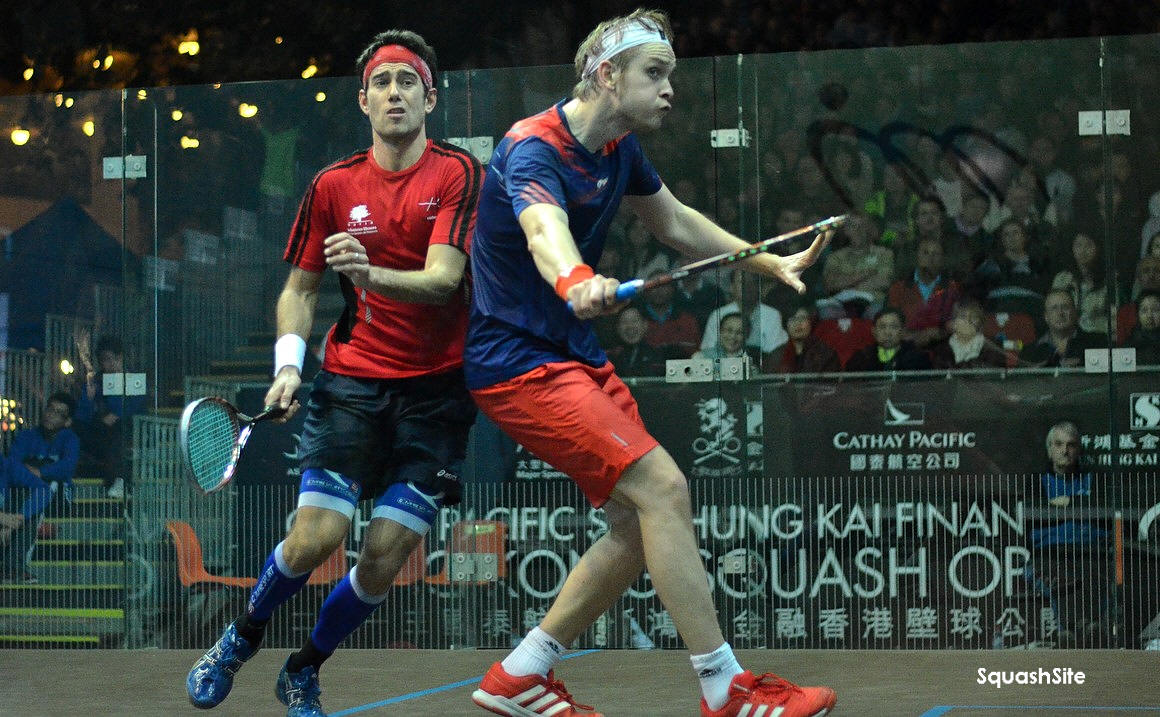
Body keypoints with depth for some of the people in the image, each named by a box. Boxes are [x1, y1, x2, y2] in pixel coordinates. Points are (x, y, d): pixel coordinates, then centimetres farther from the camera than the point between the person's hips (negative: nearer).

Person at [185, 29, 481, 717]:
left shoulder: (459, 174, -4)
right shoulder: (334, 185, 5)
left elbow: (442, 280, -17)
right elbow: (300, 287, 13)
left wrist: (372, 274, -35)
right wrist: (288, 363, -3)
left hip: (437, 389, -1)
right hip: (352, 381, 1)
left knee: (383, 560, -5)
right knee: (314, 539, -13)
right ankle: (240, 640, 19)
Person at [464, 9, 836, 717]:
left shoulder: (619, 149, 7)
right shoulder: (533, 150, -21)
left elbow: (673, 221, 25)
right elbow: (545, 231, -43)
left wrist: (770, 263, 25)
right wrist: (577, 282, -65)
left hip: (577, 354, 10)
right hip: (519, 361, -10)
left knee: (641, 524, 6)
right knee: (662, 486, -19)